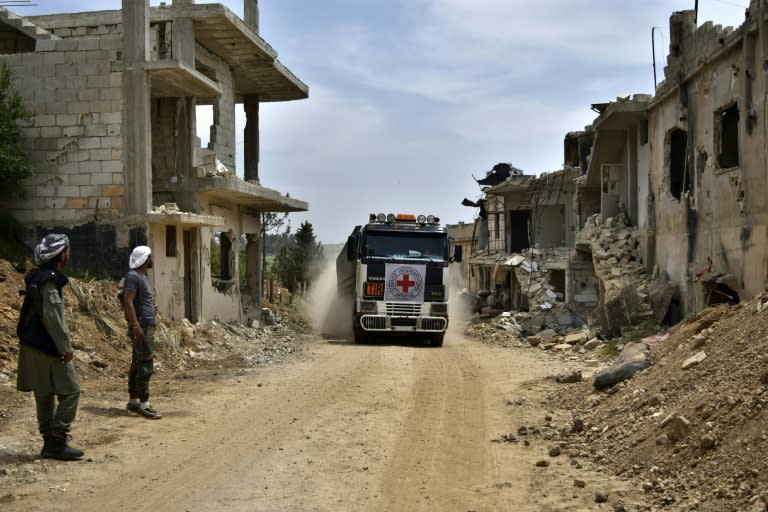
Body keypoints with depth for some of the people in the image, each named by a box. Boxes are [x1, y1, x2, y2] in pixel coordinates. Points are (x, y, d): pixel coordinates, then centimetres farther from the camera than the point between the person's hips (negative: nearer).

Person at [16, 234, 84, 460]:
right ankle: (57, 442, -4)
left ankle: (49, 443, 18)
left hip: (33, 346, 10)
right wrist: (65, 346, -19)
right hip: (48, 348, -10)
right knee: (69, 391, -5)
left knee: (45, 395, 13)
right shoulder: (50, 280, -16)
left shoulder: (37, 277, 14)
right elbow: (51, 315, -22)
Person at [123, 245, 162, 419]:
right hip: (141, 328, -10)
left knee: (138, 365, 12)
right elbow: (128, 301, -21)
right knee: (146, 366, -10)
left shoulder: (142, 277, 18)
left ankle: (133, 401, 18)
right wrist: (136, 326, -26)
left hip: (147, 328, 10)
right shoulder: (133, 276, -12)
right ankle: (143, 404, -8)